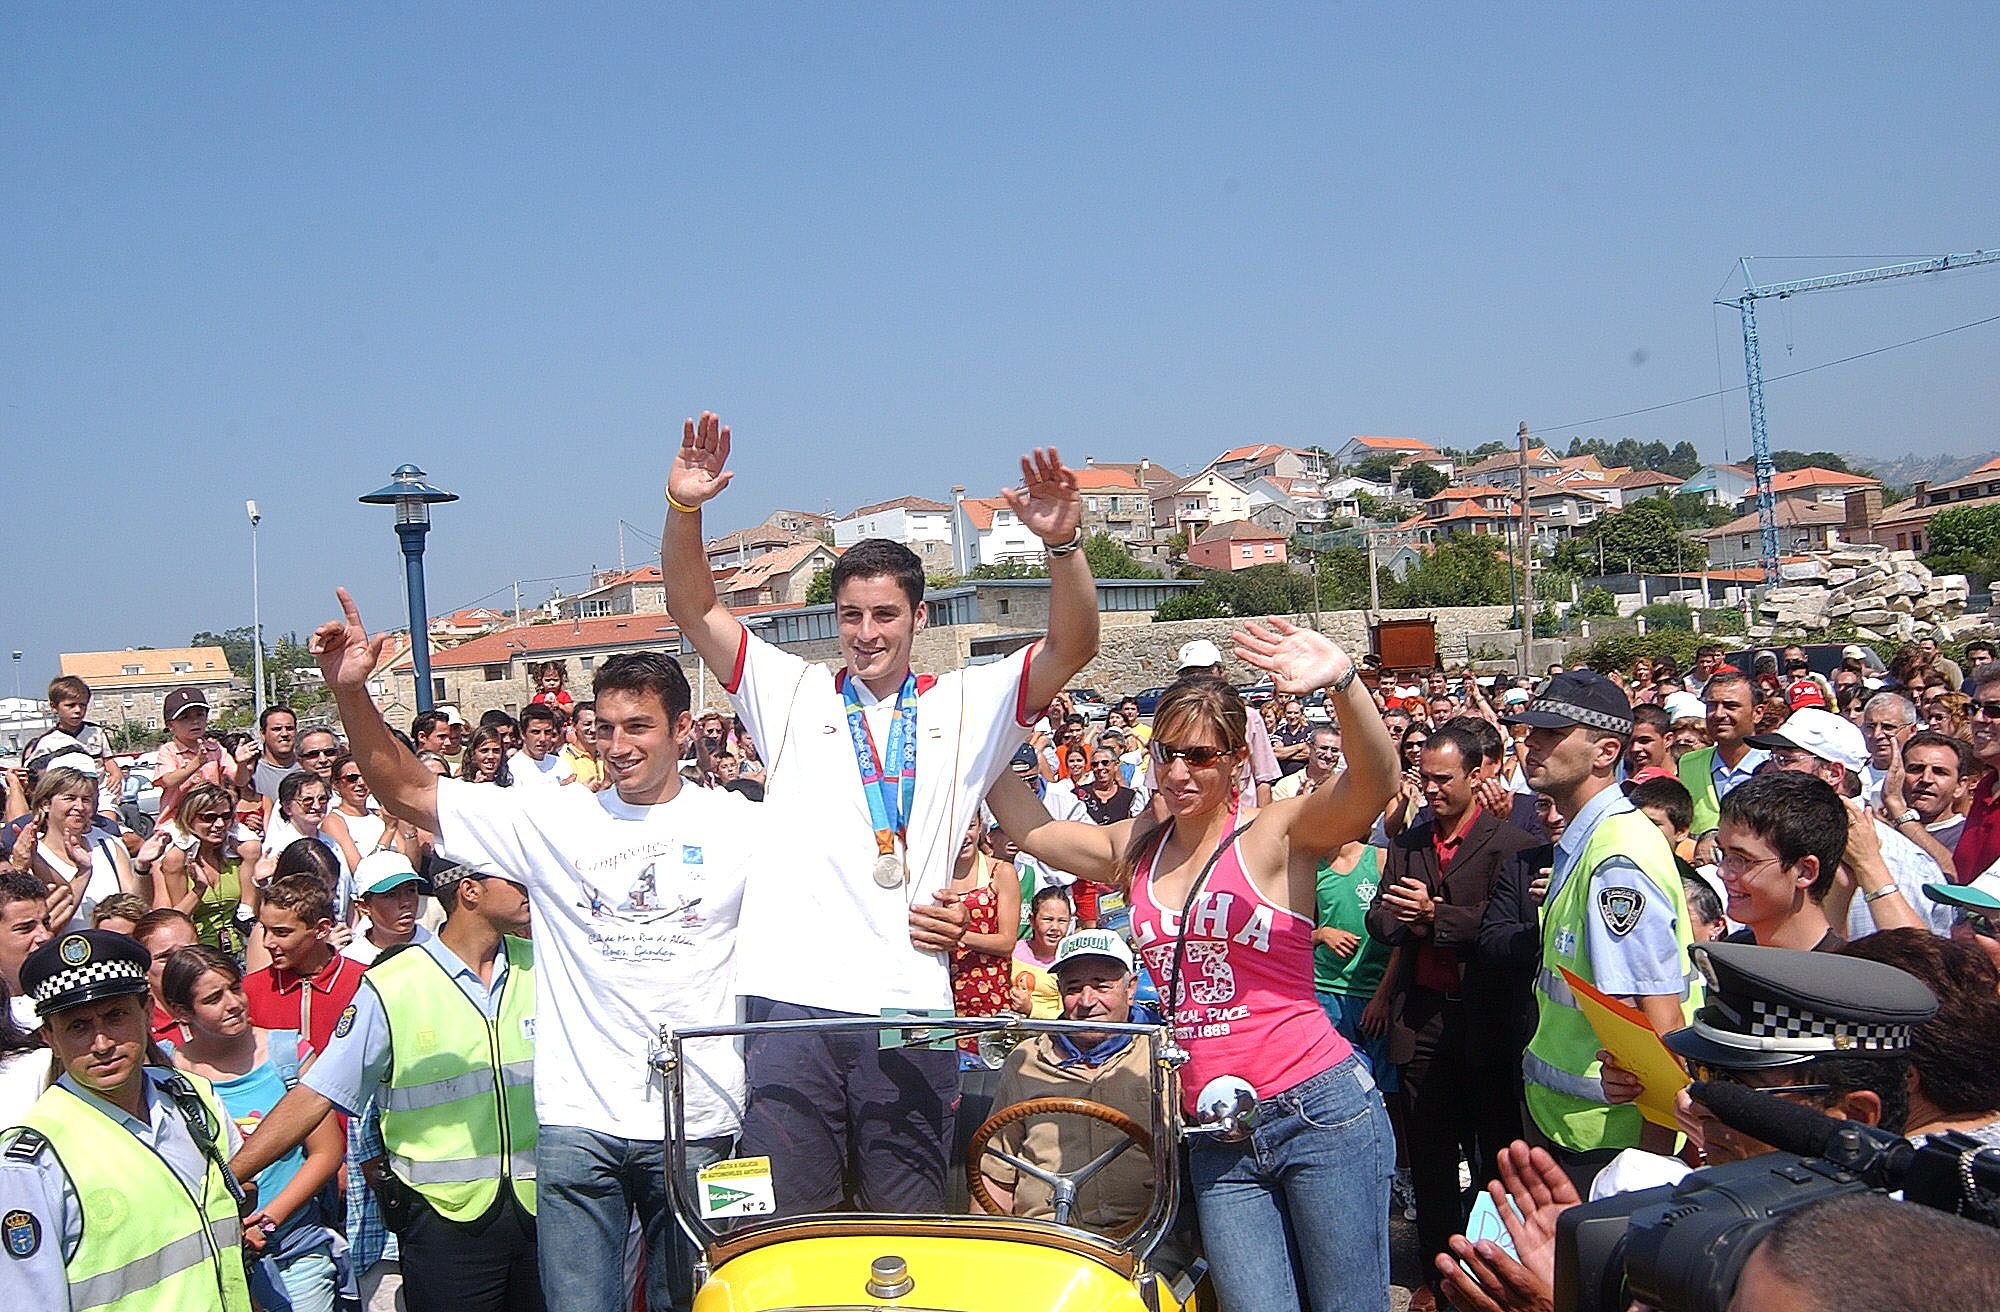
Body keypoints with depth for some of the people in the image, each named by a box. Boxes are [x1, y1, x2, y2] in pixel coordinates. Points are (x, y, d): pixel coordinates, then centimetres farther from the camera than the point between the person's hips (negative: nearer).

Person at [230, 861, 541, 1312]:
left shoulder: (542, 966, 4)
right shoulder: (390, 988, -7)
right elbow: (315, 1095, -7)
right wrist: (224, 1179, -11)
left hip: (540, 1208, 3)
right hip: (446, 1219, -3)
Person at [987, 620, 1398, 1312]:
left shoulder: (1278, 833, -5)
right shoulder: (1136, 849, 11)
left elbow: (1374, 781, -23)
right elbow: (1028, 826, 17)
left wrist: (1342, 682, -41)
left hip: (1321, 1115, -4)